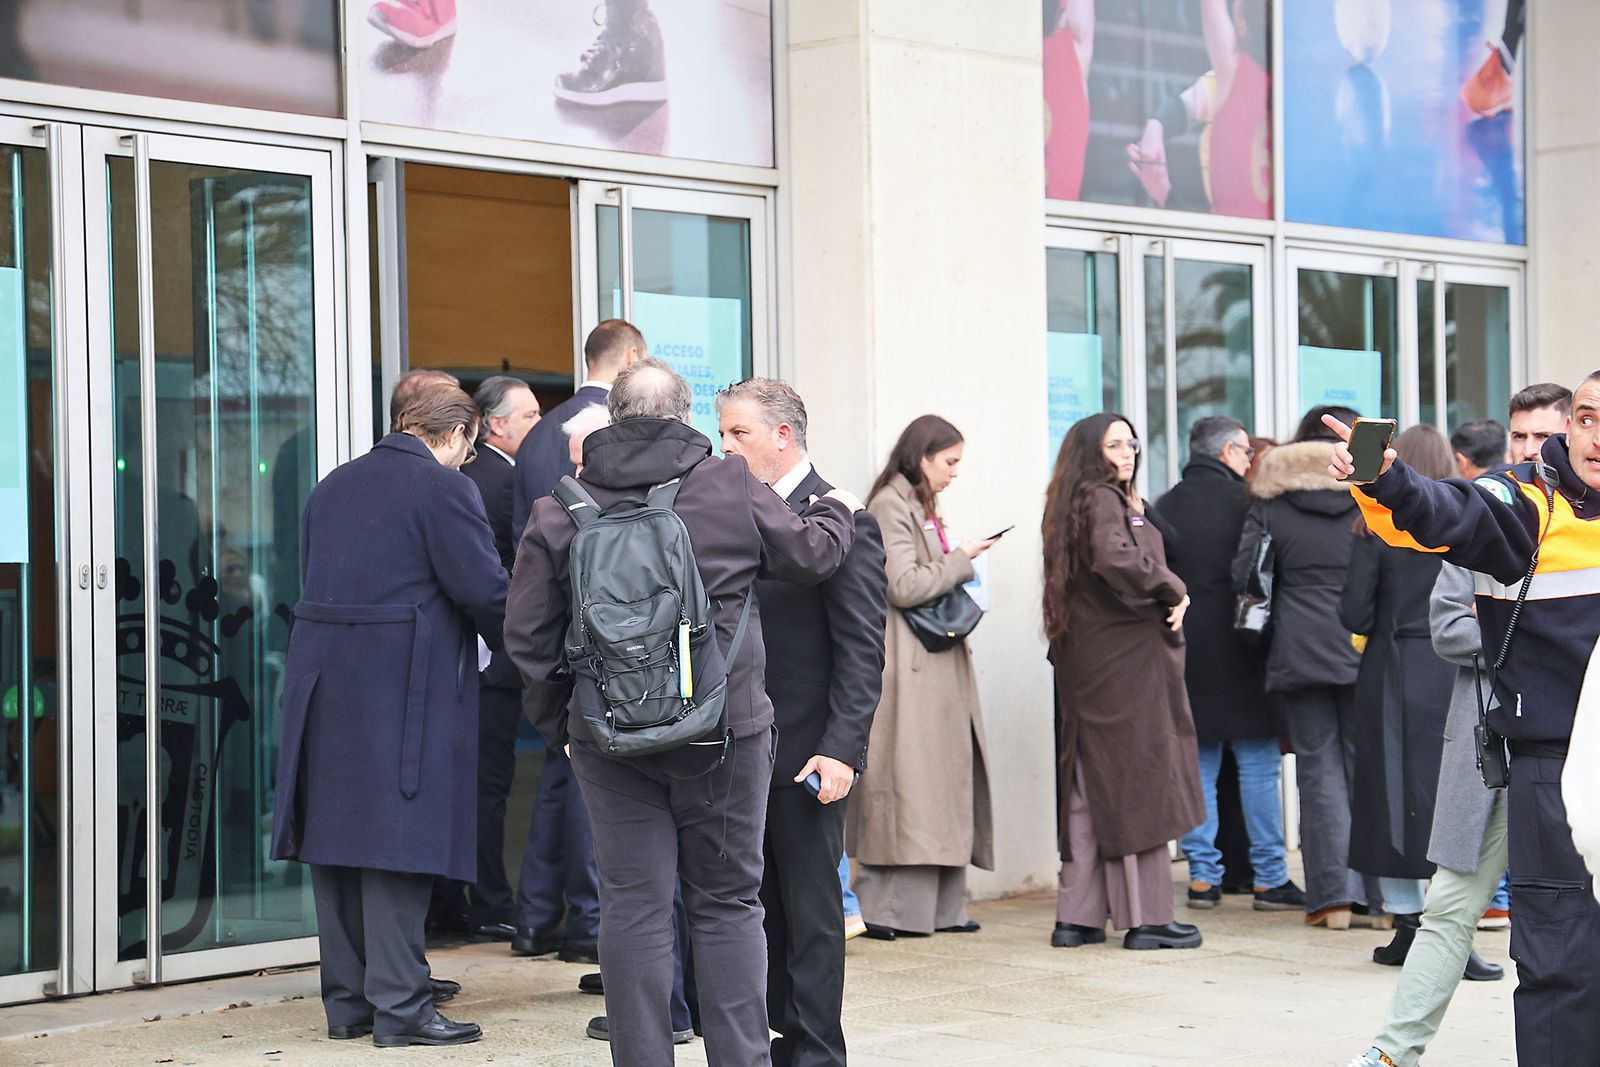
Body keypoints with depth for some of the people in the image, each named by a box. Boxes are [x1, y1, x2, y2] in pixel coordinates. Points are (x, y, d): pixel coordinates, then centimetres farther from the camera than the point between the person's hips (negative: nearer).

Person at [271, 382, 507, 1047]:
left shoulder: (333, 486, 17)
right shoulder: (443, 487, -7)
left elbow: (318, 580, 19)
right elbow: (485, 590, -9)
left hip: (322, 681, 7)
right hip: (404, 686, -7)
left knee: (339, 837, 10)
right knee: (396, 842, -5)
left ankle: (346, 1002, 17)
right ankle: (400, 1008, -5)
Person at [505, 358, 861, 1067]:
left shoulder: (559, 512, 1)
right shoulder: (733, 488, -3)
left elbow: (528, 636, 4)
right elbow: (811, 553, 12)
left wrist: (556, 725, 16)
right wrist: (837, 510, 33)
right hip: (724, 734, -1)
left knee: (632, 908, 6)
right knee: (728, 903, 9)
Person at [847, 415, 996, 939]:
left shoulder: (923, 507, 21)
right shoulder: (890, 506, -9)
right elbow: (904, 586, -18)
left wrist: (959, 575, 9)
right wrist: (961, 561, -9)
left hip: (938, 662, 10)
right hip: (907, 665, -10)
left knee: (946, 777, 7)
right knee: (908, 780, -10)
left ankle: (939, 906, 9)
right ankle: (885, 909, -7)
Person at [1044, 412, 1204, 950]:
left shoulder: (1078, 503, 17)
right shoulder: (1104, 501, -12)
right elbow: (1116, 559, -29)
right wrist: (1173, 589, -17)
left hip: (1086, 663, 9)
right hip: (1126, 660, -9)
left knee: (1090, 785, 10)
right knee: (1139, 783, -4)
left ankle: (1076, 916, 12)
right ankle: (1146, 917, -1)